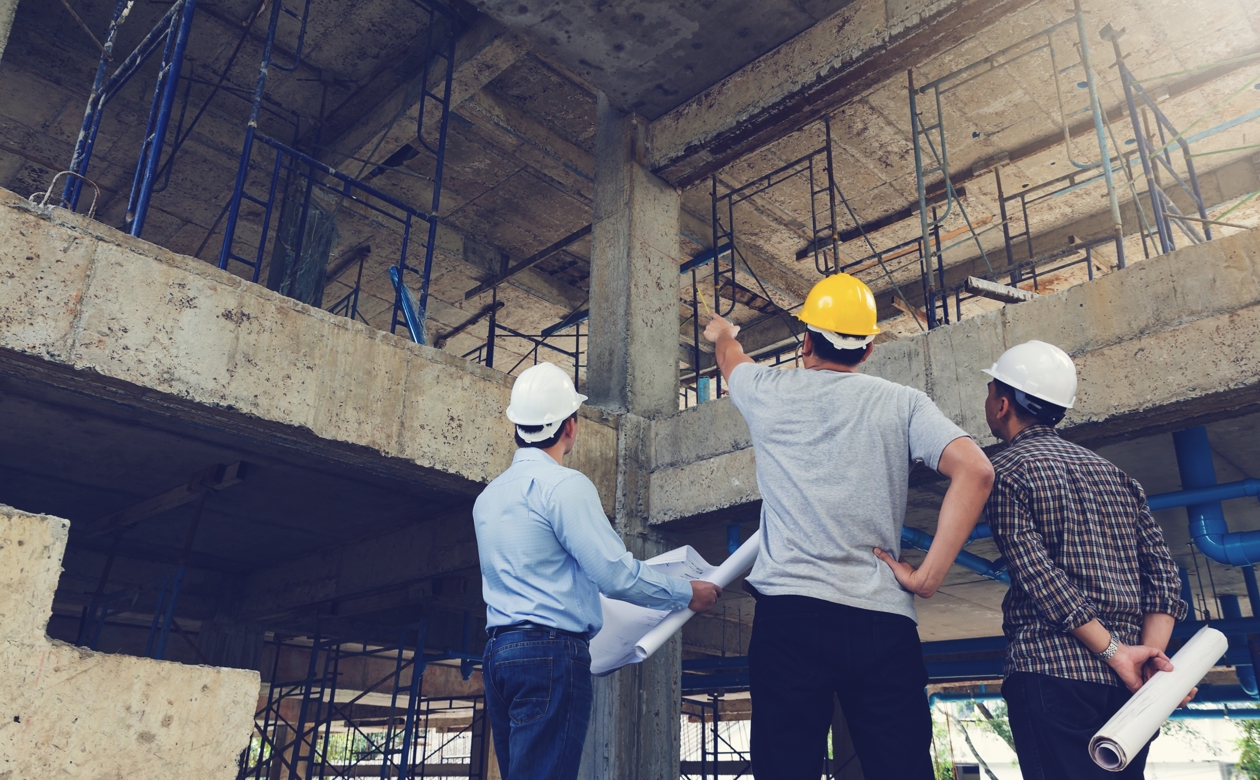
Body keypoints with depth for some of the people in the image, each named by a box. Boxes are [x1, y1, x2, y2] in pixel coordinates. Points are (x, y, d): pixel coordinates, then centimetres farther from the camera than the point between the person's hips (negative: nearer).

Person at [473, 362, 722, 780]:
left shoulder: (488, 496, 17)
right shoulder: (563, 484, -10)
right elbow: (616, 575, -14)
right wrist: (689, 593, 0)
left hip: (498, 650, 9)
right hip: (550, 652, -9)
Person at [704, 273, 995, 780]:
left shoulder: (771, 392, 9)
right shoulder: (902, 403, 7)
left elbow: (730, 357, 32)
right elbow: (975, 471, -7)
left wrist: (722, 334, 55)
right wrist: (928, 575, -4)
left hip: (789, 611, 0)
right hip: (883, 621, 1)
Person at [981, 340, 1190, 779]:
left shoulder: (1006, 472, -2)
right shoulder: (1113, 473, 19)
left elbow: (1038, 575, -13)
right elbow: (1161, 570, 9)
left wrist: (1114, 653, -11)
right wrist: (1151, 652, -1)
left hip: (1050, 670, -7)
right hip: (1127, 687, 7)